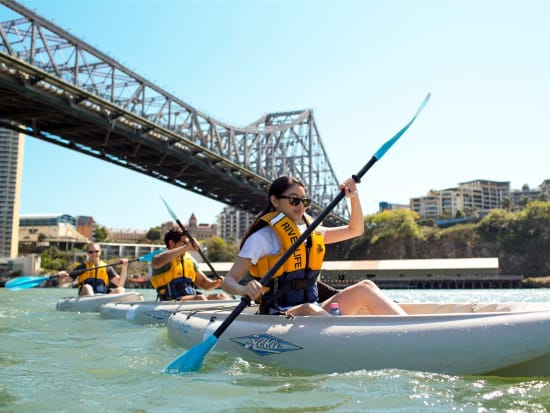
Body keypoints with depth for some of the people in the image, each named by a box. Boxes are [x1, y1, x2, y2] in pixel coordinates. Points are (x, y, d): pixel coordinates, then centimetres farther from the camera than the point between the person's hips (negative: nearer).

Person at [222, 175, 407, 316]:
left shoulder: (311, 231, 16)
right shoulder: (263, 237, -4)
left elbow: (355, 230, 25)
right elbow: (228, 281, -7)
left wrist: (353, 197, 9)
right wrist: (244, 290, -31)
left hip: (314, 311, 7)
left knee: (365, 287, -11)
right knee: (309, 310, -39)